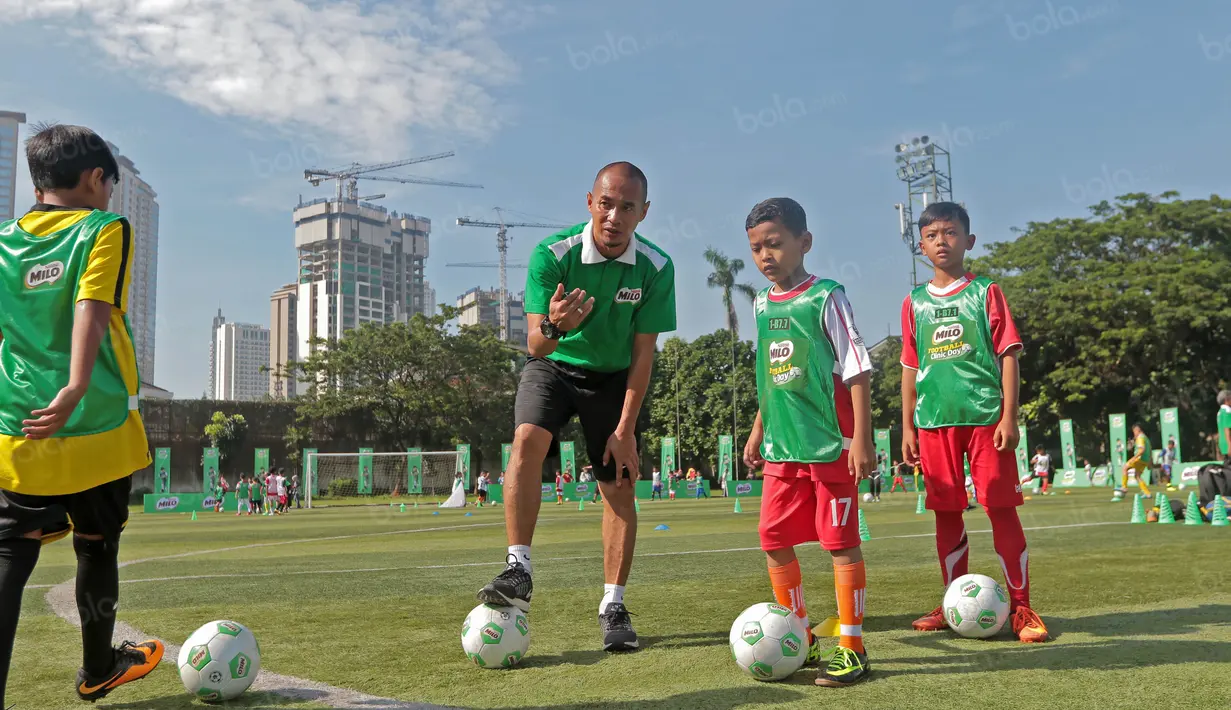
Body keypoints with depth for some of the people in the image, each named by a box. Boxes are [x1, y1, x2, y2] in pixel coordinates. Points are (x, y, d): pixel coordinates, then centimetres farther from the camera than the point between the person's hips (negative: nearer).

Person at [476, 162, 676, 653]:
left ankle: (613, 606, 8)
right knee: (528, 438, -28)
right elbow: (535, 344, -23)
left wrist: (625, 431, -13)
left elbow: (643, 352, -11)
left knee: (620, 486, -3)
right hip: (553, 365, -1)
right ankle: (519, 574, -27)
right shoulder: (552, 255, -22)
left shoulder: (656, 268, -17)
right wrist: (553, 326, -48)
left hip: (614, 377, 2)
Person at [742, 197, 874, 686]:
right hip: (783, 446, 7)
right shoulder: (762, 305, 11)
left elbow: (857, 369, -10)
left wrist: (862, 436, -15)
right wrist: (758, 431, 20)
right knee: (774, 540, 7)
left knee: (842, 543, -1)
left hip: (830, 444, -6)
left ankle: (851, 647, 9)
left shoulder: (826, 297, -8)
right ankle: (801, 637, 23)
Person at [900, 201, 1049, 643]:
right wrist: (908, 427, 9)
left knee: (1001, 507, -3)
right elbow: (910, 368, 12)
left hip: (985, 415, -3)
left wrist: (1009, 417, -8)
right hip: (935, 421, 3)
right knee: (947, 512, 8)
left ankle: (1020, 606, 6)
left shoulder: (986, 292, 3)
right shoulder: (915, 303, 10)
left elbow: (1008, 355, 0)